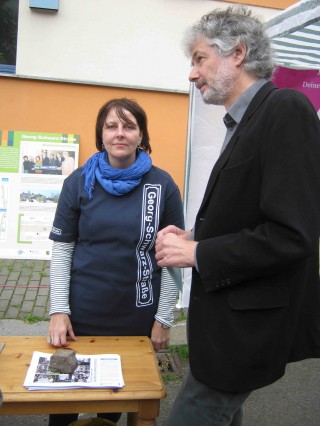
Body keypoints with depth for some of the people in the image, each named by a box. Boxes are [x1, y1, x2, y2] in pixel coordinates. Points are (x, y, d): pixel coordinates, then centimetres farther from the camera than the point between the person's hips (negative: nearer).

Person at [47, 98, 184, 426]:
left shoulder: (163, 185, -6)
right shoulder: (79, 182, -3)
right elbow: (61, 249, -1)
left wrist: (164, 318, -4)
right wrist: (58, 310, -6)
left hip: (137, 315, 0)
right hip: (82, 312, 1)